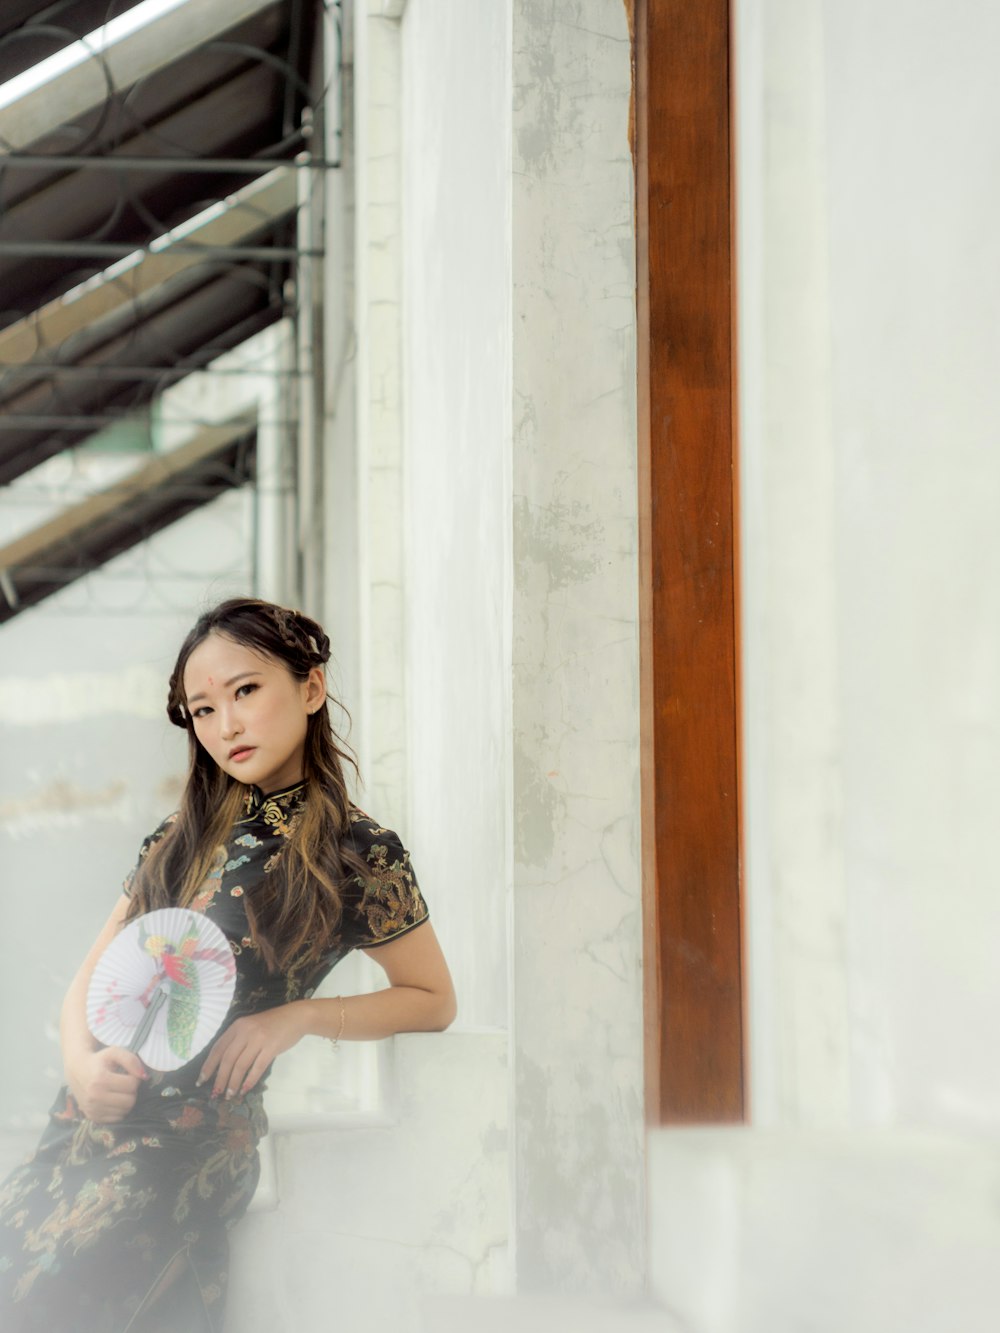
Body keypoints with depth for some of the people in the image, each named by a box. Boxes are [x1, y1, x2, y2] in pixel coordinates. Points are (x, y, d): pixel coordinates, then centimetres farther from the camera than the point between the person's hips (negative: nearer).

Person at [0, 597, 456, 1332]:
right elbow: (91, 978, 16)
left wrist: (299, 1015, -7)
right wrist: (84, 1062, -6)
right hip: (87, 1124, 6)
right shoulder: (179, 837, 15)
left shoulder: (358, 852, 0)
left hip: (191, 1139, -6)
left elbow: (433, 1000, 8)